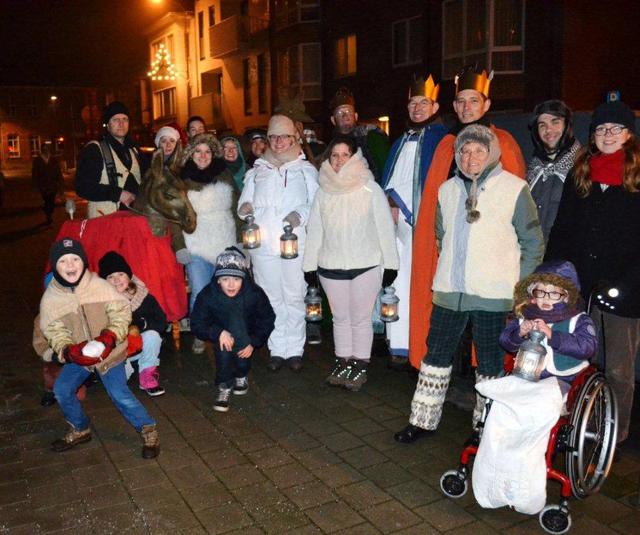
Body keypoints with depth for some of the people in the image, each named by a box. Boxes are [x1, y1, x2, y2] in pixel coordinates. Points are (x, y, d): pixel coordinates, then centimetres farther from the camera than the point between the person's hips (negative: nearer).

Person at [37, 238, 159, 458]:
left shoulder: (100, 285, -17)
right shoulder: (50, 297, -10)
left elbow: (121, 312, -13)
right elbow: (54, 332, -8)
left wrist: (110, 336, -28)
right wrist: (68, 351, -26)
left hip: (109, 352, -4)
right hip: (78, 355, 5)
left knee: (119, 394, -12)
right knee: (62, 390, 5)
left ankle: (148, 429, 8)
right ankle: (80, 429, 31)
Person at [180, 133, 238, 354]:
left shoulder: (225, 177, 7)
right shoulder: (183, 181, 3)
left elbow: (237, 209, 8)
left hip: (225, 247, 1)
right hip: (196, 248, -1)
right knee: (199, 294, -6)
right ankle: (199, 335, 14)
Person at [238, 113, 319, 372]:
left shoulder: (306, 169, 9)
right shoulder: (257, 170, 18)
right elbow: (245, 201, 17)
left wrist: (300, 214, -18)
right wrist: (245, 208, -7)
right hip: (263, 242, 3)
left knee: (294, 297, 1)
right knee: (271, 298, 6)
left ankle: (295, 349, 11)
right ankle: (277, 349, 16)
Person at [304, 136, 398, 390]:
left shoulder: (370, 188, -5)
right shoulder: (323, 191, 5)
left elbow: (385, 227, -4)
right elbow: (314, 230, 8)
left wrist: (390, 263, -5)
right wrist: (310, 264, 6)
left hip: (366, 265, -3)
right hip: (331, 266, 3)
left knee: (360, 318, 6)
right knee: (340, 317, 14)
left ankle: (360, 365, 20)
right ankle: (343, 362, 27)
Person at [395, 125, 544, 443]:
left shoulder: (514, 188, -5)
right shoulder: (448, 190, 8)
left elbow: (533, 243, 0)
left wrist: (519, 285, -2)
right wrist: (449, 269, 14)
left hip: (493, 294, -4)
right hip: (449, 290, 4)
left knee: (489, 363, 8)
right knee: (437, 354, 10)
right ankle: (423, 420, 23)